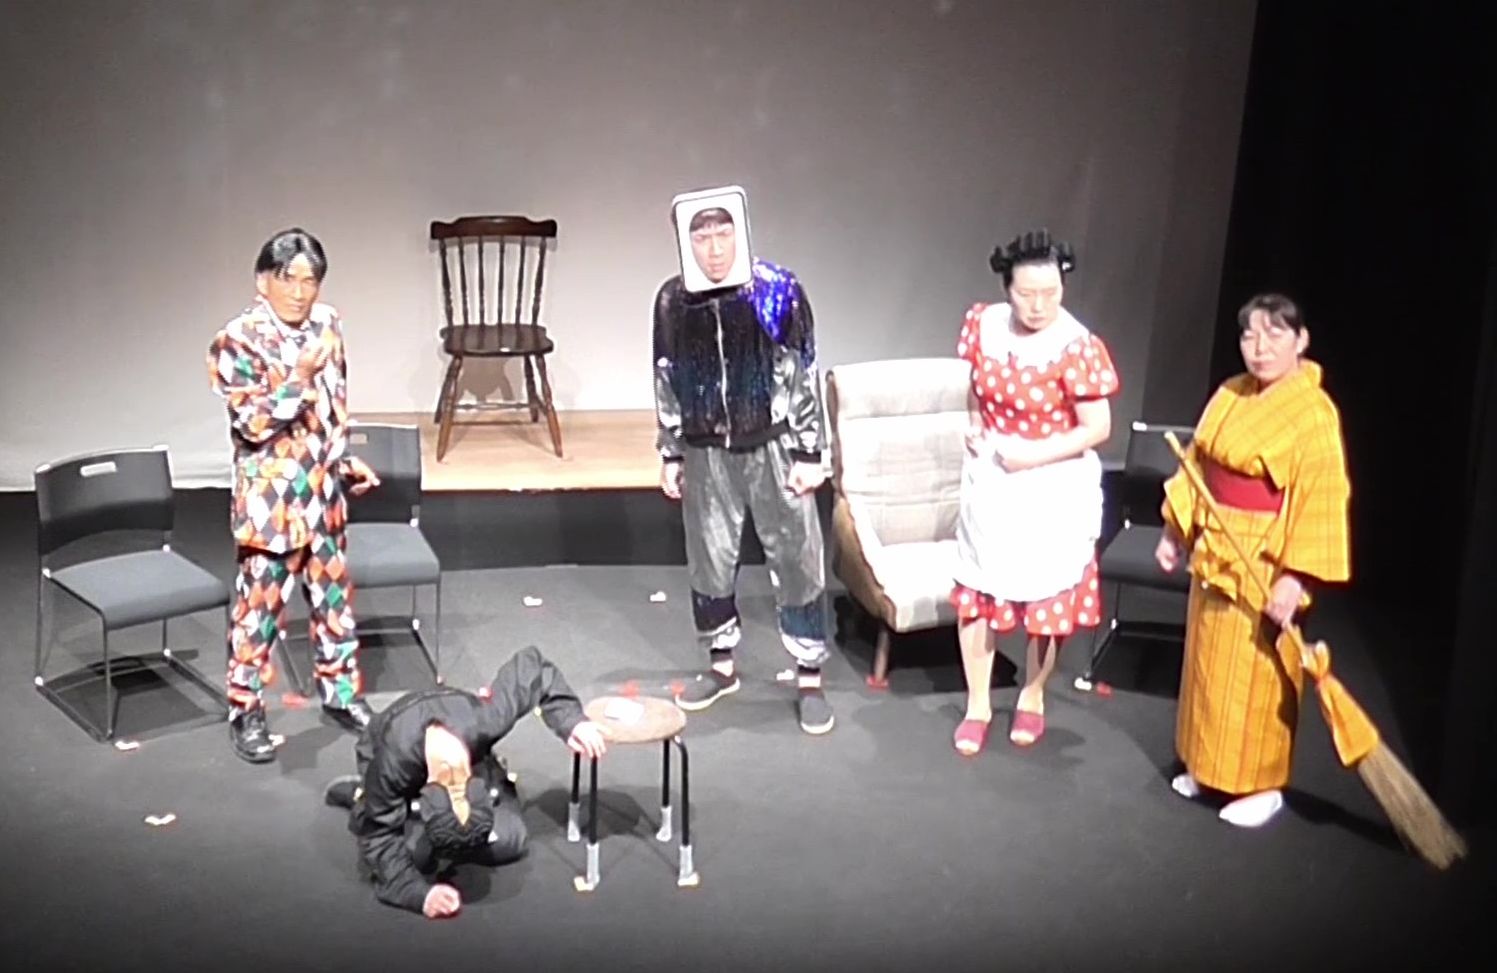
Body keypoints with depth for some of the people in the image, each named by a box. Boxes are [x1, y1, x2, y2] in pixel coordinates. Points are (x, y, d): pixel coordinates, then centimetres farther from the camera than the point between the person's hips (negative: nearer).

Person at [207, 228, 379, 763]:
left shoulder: (327, 323, 3)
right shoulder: (238, 340, -16)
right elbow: (254, 424, -20)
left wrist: (345, 460, 13)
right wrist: (301, 375, -27)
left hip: (323, 491, 6)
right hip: (270, 497, -6)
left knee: (334, 593, 16)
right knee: (260, 603, 3)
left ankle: (341, 693, 32)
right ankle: (246, 712, 17)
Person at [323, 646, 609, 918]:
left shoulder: (484, 721, -43)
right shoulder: (391, 763, -46)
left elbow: (530, 664, -27)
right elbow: (380, 838, -33)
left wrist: (572, 721, -36)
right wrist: (420, 893, -47)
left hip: (469, 755, 2)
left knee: (509, 841, -14)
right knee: (414, 854, -26)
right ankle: (362, 799, 5)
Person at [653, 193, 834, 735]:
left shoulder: (777, 290, -11)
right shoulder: (673, 300, -4)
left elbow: (804, 373, -6)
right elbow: (667, 379, 6)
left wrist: (809, 454, -7)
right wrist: (670, 455, 7)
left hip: (773, 445, -2)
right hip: (706, 450, 3)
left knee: (796, 558, 2)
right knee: (709, 560, 11)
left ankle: (809, 680, 14)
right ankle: (721, 668, 30)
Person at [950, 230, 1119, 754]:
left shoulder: (1077, 348, -21)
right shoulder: (982, 324, -7)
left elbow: (1098, 428, -16)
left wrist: (1034, 454, -22)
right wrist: (974, 426, -5)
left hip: (1053, 489, -4)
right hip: (991, 481, 4)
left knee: (1046, 596, 11)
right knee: (976, 591, 9)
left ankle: (1032, 699, 34)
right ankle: (977, 705, 25)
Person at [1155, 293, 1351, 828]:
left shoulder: (1313, 412, -18)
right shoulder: (1230, 394, 5)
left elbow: (1322, 501, -22)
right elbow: (1198, 464, 14)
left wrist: (1295, 578, -26)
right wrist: (1176, 530, 14)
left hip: (1265, 564, -7)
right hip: (1215, 553, 8)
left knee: (1256, 676, 3)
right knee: (1209, 666, 17)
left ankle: (1262, 785, 17)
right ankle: (1210, 766, 32)